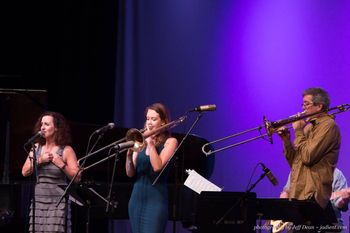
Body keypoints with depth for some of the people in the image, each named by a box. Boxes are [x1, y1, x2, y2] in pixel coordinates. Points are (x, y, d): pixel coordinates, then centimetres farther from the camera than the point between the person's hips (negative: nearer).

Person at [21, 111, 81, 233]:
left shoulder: (66, 150, -3)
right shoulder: (37, 147, 10)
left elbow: (77, 178, -8)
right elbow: (25, 172, 4)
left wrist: (61, 164, -17)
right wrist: (40, 160, -7)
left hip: (58, 202, -4)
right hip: (38, 201, 4)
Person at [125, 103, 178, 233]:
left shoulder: (170, 142, 0)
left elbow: (157, 166, -16)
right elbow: (130, 173, 6)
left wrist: (150, 142, -11)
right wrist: (129, 153, -10)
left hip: (156, 199, -5)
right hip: (137, 197, 5)